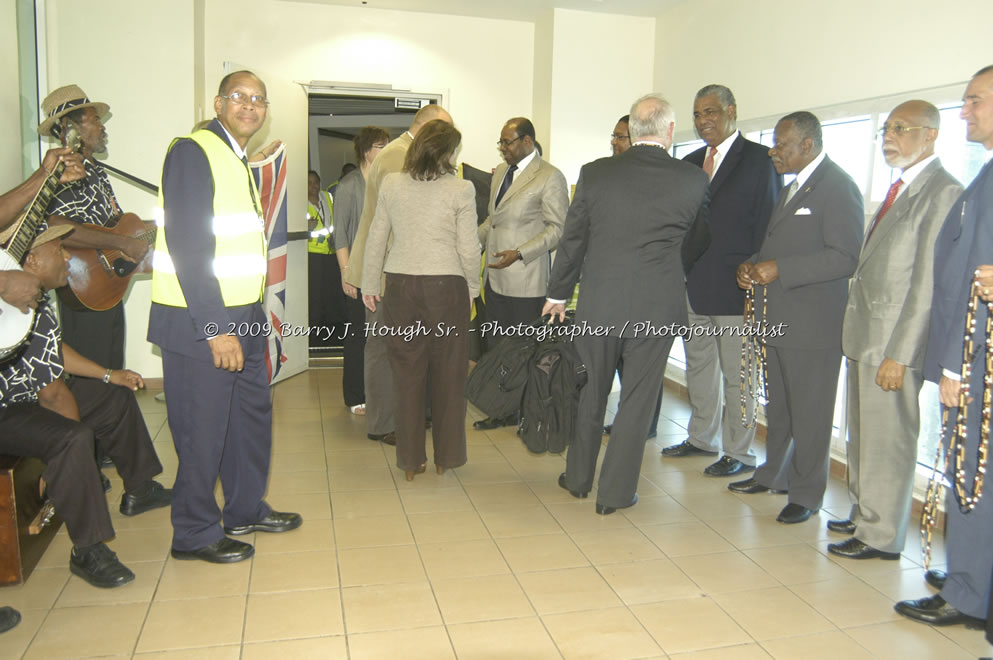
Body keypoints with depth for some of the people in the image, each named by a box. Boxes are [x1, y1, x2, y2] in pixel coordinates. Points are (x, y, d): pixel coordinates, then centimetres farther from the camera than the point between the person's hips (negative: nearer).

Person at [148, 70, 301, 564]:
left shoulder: (240, 161, 17)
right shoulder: (193, 152, -12)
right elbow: (188, 245, -20)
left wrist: (250, 313, 13)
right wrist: (215, 328, -22)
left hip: (242, 315, 9)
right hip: (200, 322, -9)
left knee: (253, 413, 17)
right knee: (203, 429, 1)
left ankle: (245, 510, 34)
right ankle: (194, 533, 18)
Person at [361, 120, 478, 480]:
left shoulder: (391, 184, 3)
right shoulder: (461, 190, -7)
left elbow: (376, 239, 7)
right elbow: (468, 248, -6)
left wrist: (370, 285, 16)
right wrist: (471, 288, 9)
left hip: (400, 285, 3)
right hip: (446, 287, -2)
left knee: (407, 373, 10)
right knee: (448, 375, 11)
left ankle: (411, 460, 18)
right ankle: (445, 457, 22)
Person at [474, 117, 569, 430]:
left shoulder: (550, 177, -7)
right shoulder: (500, 171, 16)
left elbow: (558, 228, -11)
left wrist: (520, 253, -19)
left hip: (525, 280, -7)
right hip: (495, 277, 7)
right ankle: (505, 411, 24)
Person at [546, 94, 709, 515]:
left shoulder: (595, 173, -4)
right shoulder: (692, 179, -6)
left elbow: (572, 239, 2)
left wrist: (557, 293, 13)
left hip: (598, 305, 2)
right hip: (657, 308, -1)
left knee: (592, 392, 18)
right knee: (637, 400, 9)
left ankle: (578, 477, 33)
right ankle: (615, 492, 19)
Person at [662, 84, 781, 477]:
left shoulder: (759, 160, -6)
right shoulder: (690, 163, 12)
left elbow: (767, 227, -10)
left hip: (735, 289, -6)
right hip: (693, 287, 6)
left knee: (737, 375, 4)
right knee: (699, 368, 17)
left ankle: (739, 453, 17)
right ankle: (701, 439, 32)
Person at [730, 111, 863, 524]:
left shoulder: (838, 187, -13)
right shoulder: (792, 188, 17)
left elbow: (846, 257, -21)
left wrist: (779, 270, -23)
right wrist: (753, 265, 5)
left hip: (814, 324, -9)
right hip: (779, 319, 9)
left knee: (810, 414, 2)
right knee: (779, 408, 20)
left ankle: (806, 494, 16)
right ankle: (774, 474, 35)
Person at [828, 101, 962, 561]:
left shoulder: (942, 193, -13)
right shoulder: (900, 189, 16)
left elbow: (928, 285, -18)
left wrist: (899, 354, -19)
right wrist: (857, 329, 11)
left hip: (894, 342, -9)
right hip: (865, 335, 9)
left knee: (887, 441, 1)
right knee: (862, 435, 17)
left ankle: (881, 536, 14)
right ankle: (863, 515, 32)